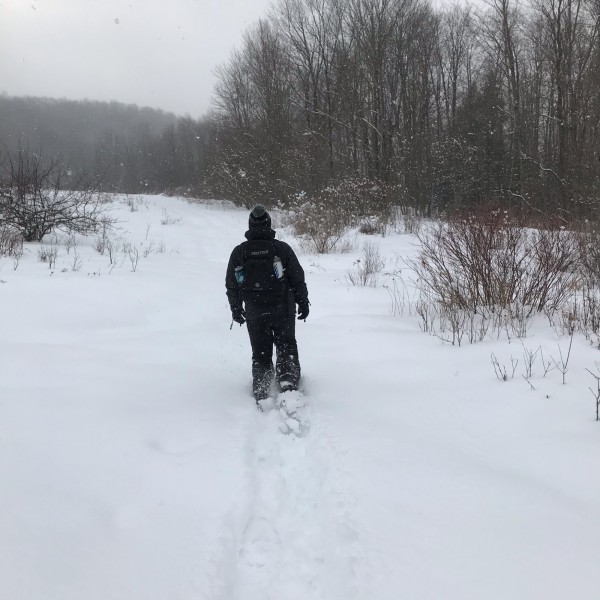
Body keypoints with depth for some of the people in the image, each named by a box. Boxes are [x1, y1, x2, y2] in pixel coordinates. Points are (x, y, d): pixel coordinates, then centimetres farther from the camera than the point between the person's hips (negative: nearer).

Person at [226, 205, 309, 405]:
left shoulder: (239, 251, -3)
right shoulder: (282, 248, -7)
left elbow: (231, 285, 4)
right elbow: (298, 278, -2)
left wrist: (236, 309, 17)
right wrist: (303, 303, 10)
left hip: (254, 312, 1)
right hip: (283, 310, -1)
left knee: (260, 353, 12)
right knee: (286, 346, 16)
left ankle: (261, 391, 7)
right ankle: (288, 378, -2)